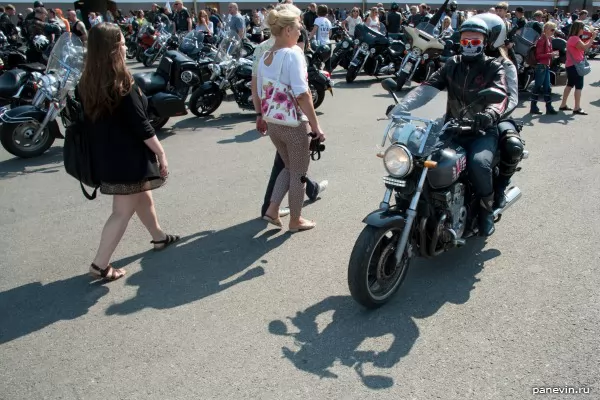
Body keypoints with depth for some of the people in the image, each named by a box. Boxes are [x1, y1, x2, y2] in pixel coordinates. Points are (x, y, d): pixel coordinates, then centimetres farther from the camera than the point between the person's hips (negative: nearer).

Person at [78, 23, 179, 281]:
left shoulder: (86, 84, 3)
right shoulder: (122, 85, -19)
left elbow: (90, 121, 10)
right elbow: (140, 126, -19)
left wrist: (103, 150, 20)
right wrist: (161, 154, -10)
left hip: (106, 158, 8)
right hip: (129, 159, -8)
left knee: (143, 199, 25)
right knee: (123, 212, 3)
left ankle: (159, 237, 42)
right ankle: (100, 265, 8)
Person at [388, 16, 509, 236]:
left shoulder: (494, 67, 0)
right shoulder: (452, 65, 11)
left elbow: (500, 95, -20)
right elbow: (427, 88, -4)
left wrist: (491, 114, -45)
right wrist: (400, 107, -23)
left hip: (483, 131, -4)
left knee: (479, 163, -32)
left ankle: (486, 209, -5)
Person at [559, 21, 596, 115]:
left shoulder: (574, 38, 16)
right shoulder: (575, 38, -16)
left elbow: (583, 47, 17)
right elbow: (585, 47, -27)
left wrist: (591, 39, 7)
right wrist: (593, 37, -20)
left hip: (571, 65, 11)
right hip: (575, 66, -11)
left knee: (570, 85, 16)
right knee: (579, 86, -10)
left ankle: (563, 105, 20)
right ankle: (577, 108, -11)